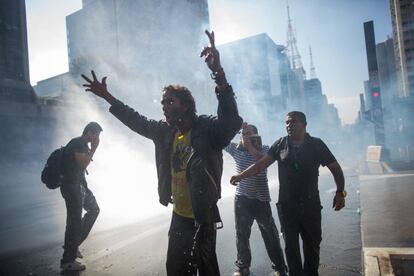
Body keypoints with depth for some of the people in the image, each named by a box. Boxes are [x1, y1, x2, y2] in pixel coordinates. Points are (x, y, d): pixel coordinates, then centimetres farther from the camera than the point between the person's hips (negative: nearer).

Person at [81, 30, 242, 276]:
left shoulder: (208, 129, -17)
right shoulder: (165, 131, 3)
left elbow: (231, 120, -37)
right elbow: (137, 121, 16)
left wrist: (218, 72, -49)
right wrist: (107, 96, 18)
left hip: (203, 218, -7)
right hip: (179, 216, 7)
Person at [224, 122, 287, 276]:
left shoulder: (264, 149, 1)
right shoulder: (236, 150, 5)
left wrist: (250, 147, -22)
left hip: (261, 200, -2)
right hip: (241, 199, 2)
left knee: (270, 235, 4)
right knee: (241, 235, 12)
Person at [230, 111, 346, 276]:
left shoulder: (316, 144, 0)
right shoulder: (280, 144, 2)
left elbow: (336, 168, 3)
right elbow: (260, 164, -3)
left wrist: (340, 192, -11)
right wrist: (241, 175, -14)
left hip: (310, 205, 0)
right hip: (286, 205, 1)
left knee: (312, 244, 11)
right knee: (291, 245, 7)